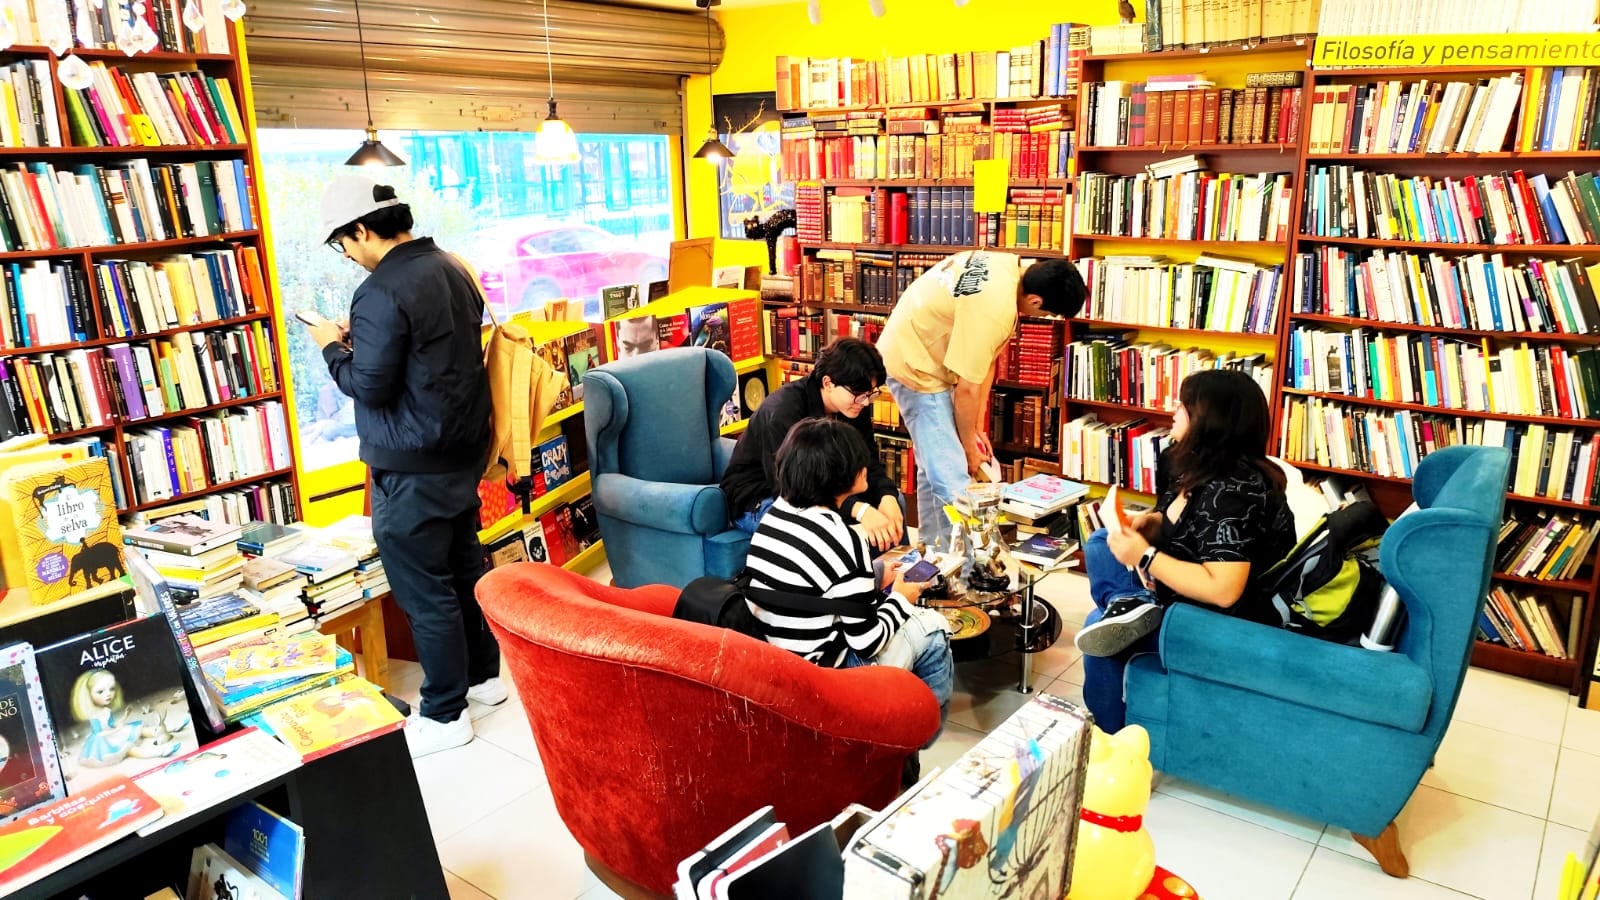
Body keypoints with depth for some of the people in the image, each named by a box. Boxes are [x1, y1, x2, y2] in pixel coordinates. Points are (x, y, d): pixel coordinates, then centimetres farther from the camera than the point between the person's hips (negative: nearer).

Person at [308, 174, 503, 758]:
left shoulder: (382, 292, -20)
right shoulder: (452, 270, 7)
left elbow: (369, 386, -17)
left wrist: (334, 347, -1)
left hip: (412, 468, -9)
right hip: (463, 452, 9)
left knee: (424, 590, 2)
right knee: (465, 568, 19)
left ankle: (444, 715, 13)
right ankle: (484, 675, 34)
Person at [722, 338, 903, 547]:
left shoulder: (854, 408, -6)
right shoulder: (782, 411, -29)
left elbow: (869, 463, -7)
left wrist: (887, 496, -31)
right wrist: (859, 510, -46)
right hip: (756, 502, -7)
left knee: (892, 498, -6)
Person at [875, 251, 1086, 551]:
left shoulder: (1010, 268, -3)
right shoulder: (996, 309, -31)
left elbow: (985, 362, 2)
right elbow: (966, 389, -22)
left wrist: (977, 429, 5)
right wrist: (969, 446, -5)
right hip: (915, 364, -10)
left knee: (936, 465, 20)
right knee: (952, 480, -11)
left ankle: (931, 549, 33)